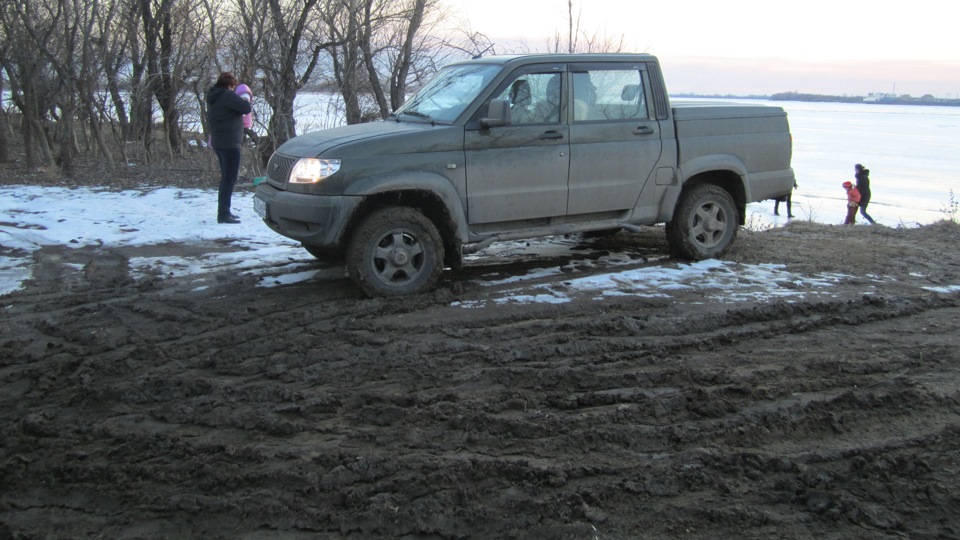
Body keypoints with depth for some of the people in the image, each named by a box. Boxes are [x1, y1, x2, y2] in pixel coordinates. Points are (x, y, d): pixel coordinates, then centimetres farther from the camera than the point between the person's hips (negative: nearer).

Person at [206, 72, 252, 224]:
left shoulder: (213, 97, 14)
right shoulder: (228, 96, -15)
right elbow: (246, 108, -19)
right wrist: (245, 100, 2)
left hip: (218, 143, 10)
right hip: (230, 143, -10)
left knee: (226, 178, 18)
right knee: (229, 179, -8)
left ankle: (224, 211, 23)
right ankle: (223, 214, -10)